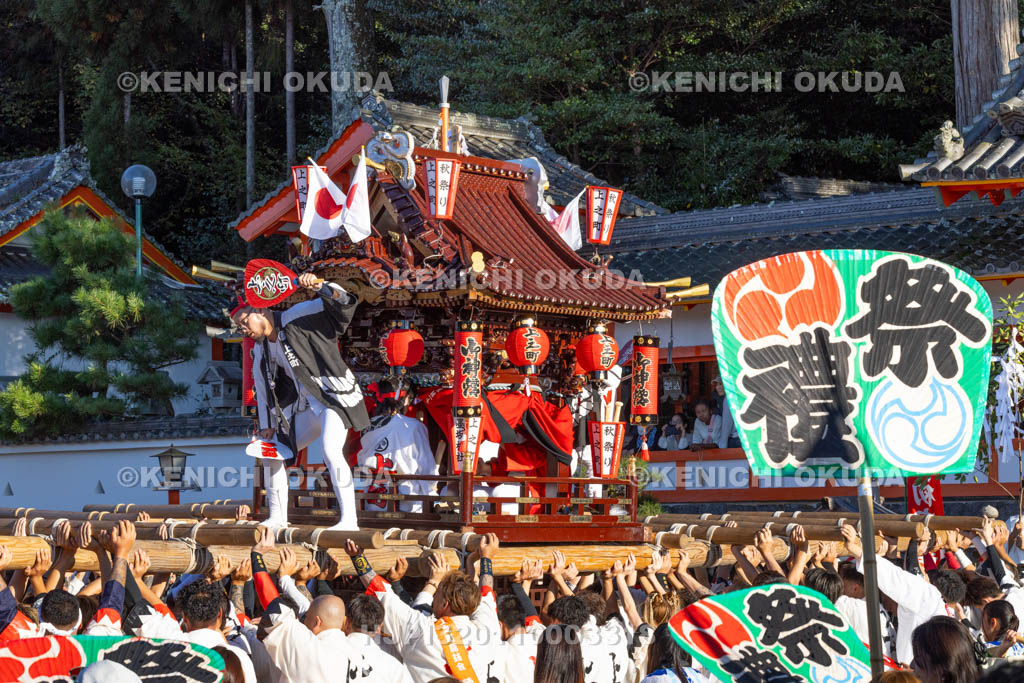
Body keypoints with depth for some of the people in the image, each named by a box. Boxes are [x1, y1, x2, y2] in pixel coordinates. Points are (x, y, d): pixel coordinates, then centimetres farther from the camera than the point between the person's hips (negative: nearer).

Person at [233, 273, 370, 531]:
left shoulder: (295, 319, -11)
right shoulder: (261, 350, 11)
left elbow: (339, 303, -20)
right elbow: (264, 389, 18)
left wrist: (319, 286, -39)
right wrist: (268, 425, 12)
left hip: (336, 396, -9)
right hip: (307, 406, 9)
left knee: (330, 451, -29)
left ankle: (348, 519, -26)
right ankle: (278, 517, 21)